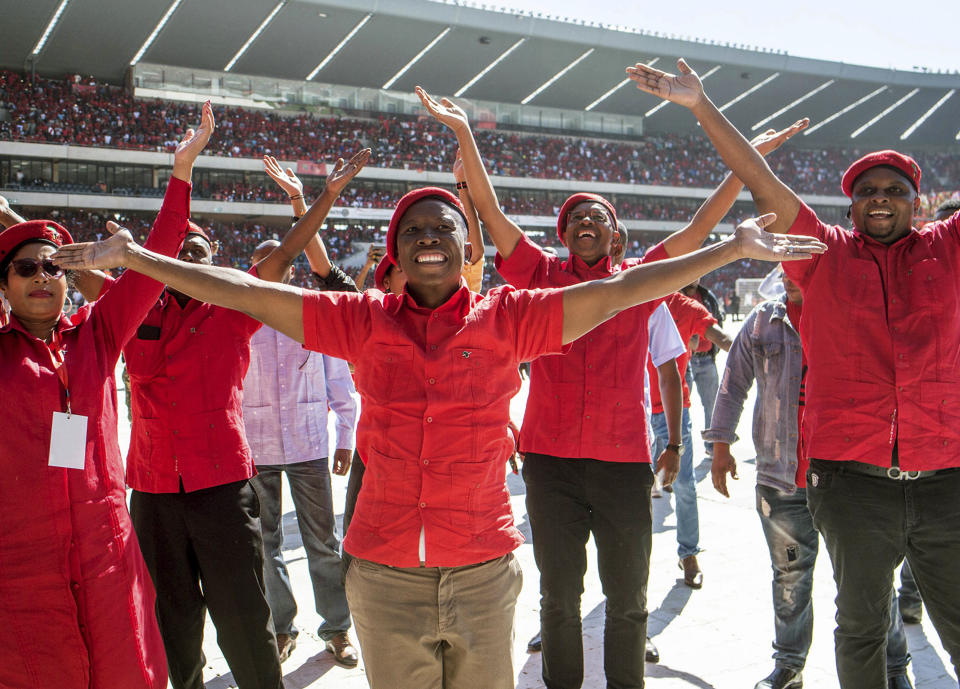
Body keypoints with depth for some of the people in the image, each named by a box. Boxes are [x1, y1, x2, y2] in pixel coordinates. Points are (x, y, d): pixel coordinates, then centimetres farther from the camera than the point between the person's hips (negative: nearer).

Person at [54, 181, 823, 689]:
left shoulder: (508, 319, -3)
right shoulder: (365, 322, 0)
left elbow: (619, 290, -8)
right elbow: (247, 292, 0)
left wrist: (732, 249, -11)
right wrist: (135, 258, -1)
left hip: (484, 574, 0)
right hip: (385, 575, 1)